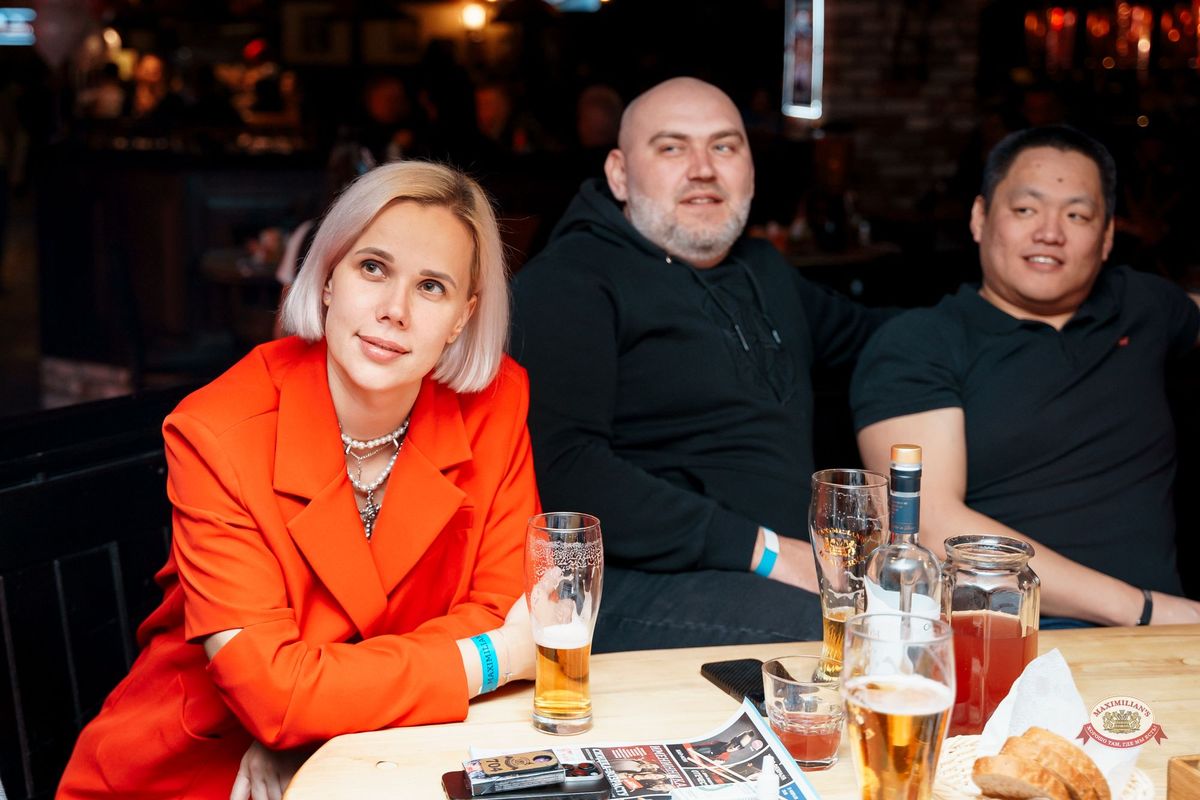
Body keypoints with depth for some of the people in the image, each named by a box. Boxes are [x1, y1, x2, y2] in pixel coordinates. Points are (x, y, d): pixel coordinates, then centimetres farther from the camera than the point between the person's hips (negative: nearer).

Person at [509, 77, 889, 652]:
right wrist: (760, 547, -17)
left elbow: (859, 332, 46)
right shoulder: (568, 282, -3)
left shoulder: (764, 271, 24)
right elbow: (562, 469, -17)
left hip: (794, 568, 8)